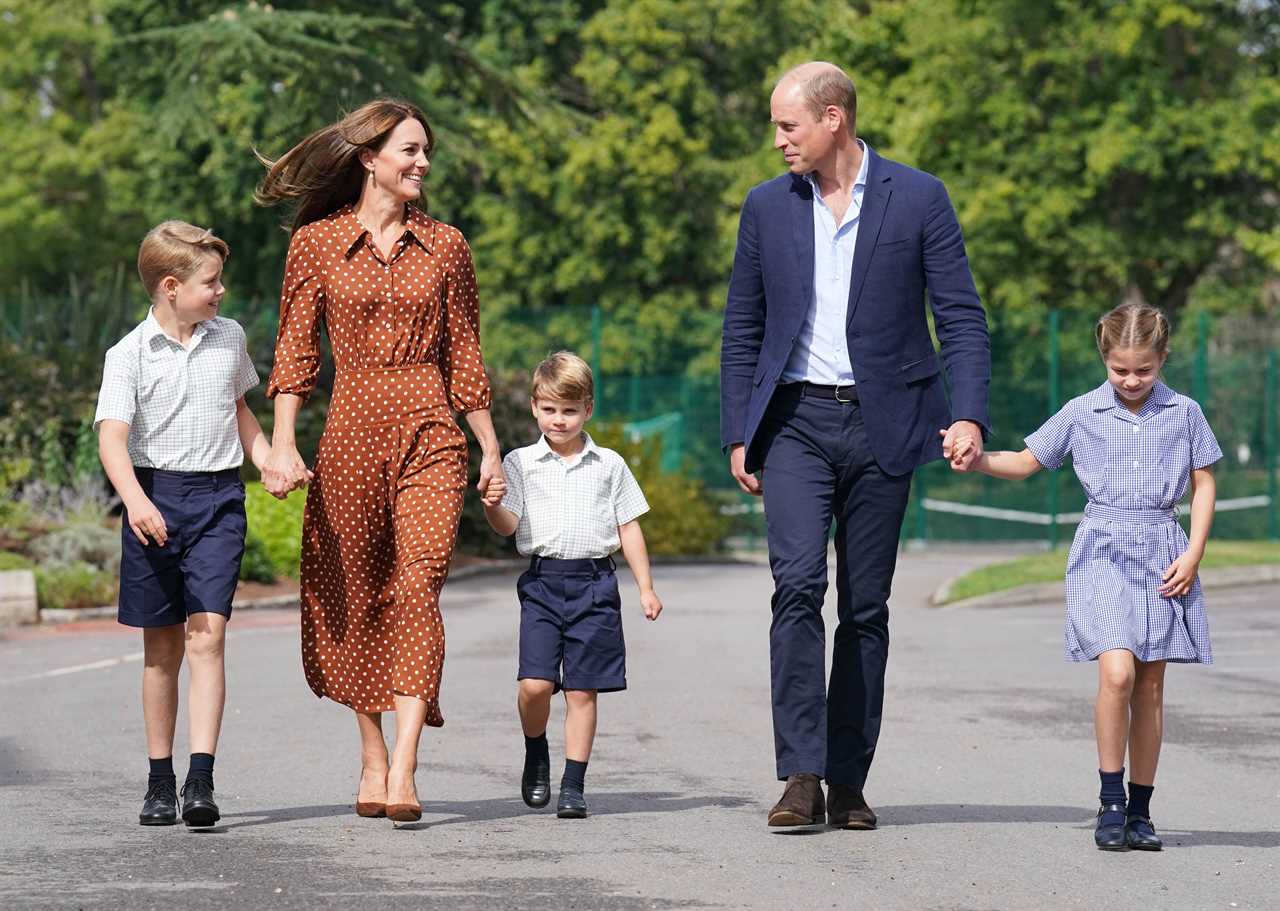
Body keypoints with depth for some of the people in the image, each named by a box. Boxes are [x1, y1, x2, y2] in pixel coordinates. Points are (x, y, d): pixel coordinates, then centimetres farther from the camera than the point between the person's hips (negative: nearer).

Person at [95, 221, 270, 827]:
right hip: (156, 497, -1)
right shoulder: (131, 354, -5)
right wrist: (135, 500, -31)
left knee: (206, 636, -12)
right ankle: (159, 782, 17)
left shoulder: (229, 338, 8)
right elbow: (112, 436, -15)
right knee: (161, 646, 7)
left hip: (219, 498, 2)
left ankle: (201, 779, -18)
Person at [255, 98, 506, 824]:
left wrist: (491, 449, 12)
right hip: (351, 436, 0)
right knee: (351, 597, 6)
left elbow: (465, 355, 13)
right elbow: (296, 350, 3)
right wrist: (282, 444, -6)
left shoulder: (445, 246, 9)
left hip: (430, 437, 0)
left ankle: (405, 774, -22)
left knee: (418, 587, -15)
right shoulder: (317, 242, 4)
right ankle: (373, 758, 22)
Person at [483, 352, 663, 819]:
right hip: (541, 582, 0)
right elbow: (507, 525, 0)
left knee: (582, 690, 0)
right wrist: (489, 502, -22)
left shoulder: (609, 465, 9)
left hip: (593, 582, 0)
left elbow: (629, 527, 12)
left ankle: (574, 784, 7)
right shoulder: (520, 463, 7)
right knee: (535, 684, -13)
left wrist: (646, 588, 9)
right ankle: (536, 754, 15)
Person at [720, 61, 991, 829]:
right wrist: (739, 435, 8)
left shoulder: (918, 199, 0)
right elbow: (743, 328, 14)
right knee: (797, 584, -16)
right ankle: (801, 778, -18)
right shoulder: (767, 206, 8)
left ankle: (848, 781, 12)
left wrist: (970, 414, -13)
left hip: (881, 424, -1)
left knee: (866, 608, 3)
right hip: (795, 420, 1)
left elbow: (962, 314, -1)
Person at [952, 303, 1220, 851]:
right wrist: (978, 459, -9)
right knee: (1117, 672, -19)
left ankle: (1140, 809, 13)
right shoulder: (1082, 414, 4)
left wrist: (1193, 554, -1)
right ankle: (1111, 802, -8)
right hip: (1103, 552, -2)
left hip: (1163, 554, 2)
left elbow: (1204, 484, 10)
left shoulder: (1184, 414, 5)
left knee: (1150, 686, 4)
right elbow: (1026, 462, 10)